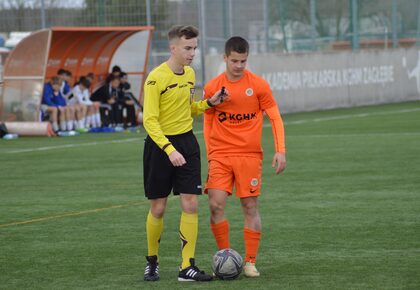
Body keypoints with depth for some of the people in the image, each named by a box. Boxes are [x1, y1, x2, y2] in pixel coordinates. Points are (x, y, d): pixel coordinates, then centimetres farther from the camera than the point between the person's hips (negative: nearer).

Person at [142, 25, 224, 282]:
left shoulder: (190, 74, 7)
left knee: (191, 205, -5)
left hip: (186, 142, 5)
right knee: (158, 208, 3)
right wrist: (169, 149, -29)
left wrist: (208, 104, 2)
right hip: (160, 145, -5)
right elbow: (150, 121, -19)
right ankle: (152, 262, 23)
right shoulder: (156, 78, -15)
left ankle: (187, 267, -2)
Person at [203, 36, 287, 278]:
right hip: (220, 155, 1)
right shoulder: (212, 87, 3)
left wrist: (281, 150, -7)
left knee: (250, 206, -1)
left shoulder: (258, 85, -1)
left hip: (250, 154, -1)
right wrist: (210, 154, 8)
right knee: (216, 205, -10)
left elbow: (275, 118, 2)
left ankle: (250, 262, 7)